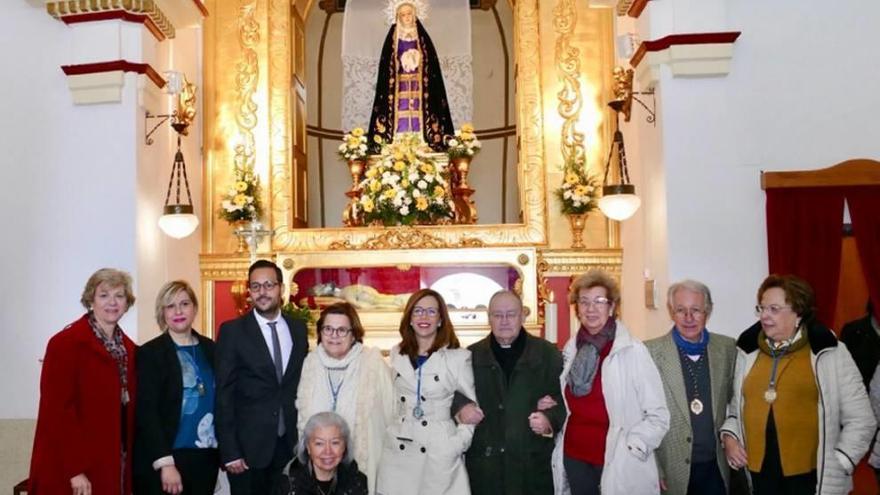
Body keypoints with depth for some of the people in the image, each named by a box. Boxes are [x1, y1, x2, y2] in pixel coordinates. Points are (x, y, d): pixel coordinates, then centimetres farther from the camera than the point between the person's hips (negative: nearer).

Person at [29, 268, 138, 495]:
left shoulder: (128, 348, 9)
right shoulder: (65, 343, -11)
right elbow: (56, 410, -16)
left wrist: (128, 465, 6)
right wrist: (75, 470, -18)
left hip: (114, 469, 6)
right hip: (73, 474, -6)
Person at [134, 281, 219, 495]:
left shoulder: (209, 348, 8)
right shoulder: (150, 353, -6)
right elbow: (147, 413, -10)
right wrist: (166, 463, -16)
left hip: (207, 458, 4)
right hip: (164, 461, -4)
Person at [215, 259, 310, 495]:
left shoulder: (298, 328, 6)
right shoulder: (232, 331, -6)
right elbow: (224, 395, -8)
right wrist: (229, 451, -12)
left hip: (290, 445, 3)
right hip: (248, 446, -3)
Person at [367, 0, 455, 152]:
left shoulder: (422, 38, 8)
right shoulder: (392, 38, 5)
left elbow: (431, 64, 5)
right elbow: (386, 67, 2)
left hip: (418, 87, 1)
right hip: (399, 87, -1)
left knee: (417, 115, -5)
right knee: (400, 117, -7)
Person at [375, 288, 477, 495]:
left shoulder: (459, 357, -3)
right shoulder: (397, 355, 10)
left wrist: (457, 445, -10)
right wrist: (388, 434, 7)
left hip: (440, 454, -3)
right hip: (398, 452, 3)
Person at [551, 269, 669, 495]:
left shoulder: (633, 351, -11)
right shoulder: (571, 349, 4)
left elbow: (658, 415, -11)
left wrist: (630, 450, -17)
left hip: (617, 463, -5)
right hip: (574, 456, 5)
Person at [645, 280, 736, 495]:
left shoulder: (727, 348, 2)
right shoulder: (651, 352, -9)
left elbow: (733, 400, 14)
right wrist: (654, 470, -8)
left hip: (716, 469, 3)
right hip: (673, 470, -3)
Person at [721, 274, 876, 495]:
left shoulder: (829, 353, -4)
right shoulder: (748, 352, 6)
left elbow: (859, 420, -1)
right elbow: (736, 406, 16)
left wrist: (837, 466, -8)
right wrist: (729, 435, 0)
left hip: (809, 477, -3)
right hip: (758, 473, 3)